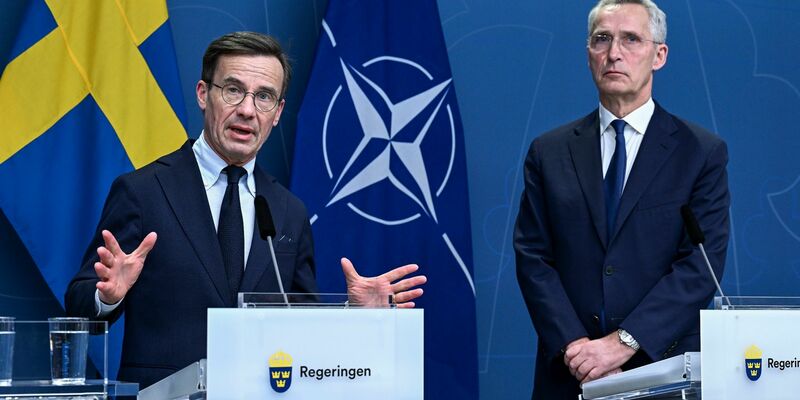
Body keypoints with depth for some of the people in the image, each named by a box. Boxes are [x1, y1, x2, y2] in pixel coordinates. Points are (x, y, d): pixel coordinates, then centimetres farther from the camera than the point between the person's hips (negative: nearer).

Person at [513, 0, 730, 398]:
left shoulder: (704, 152, 0)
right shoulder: (549, 152, 6)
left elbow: (701, 264, -8)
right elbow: (533, 258, 1)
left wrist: (624, 342, -16)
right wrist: (575, 345, -13)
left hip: (664, 365, -1)